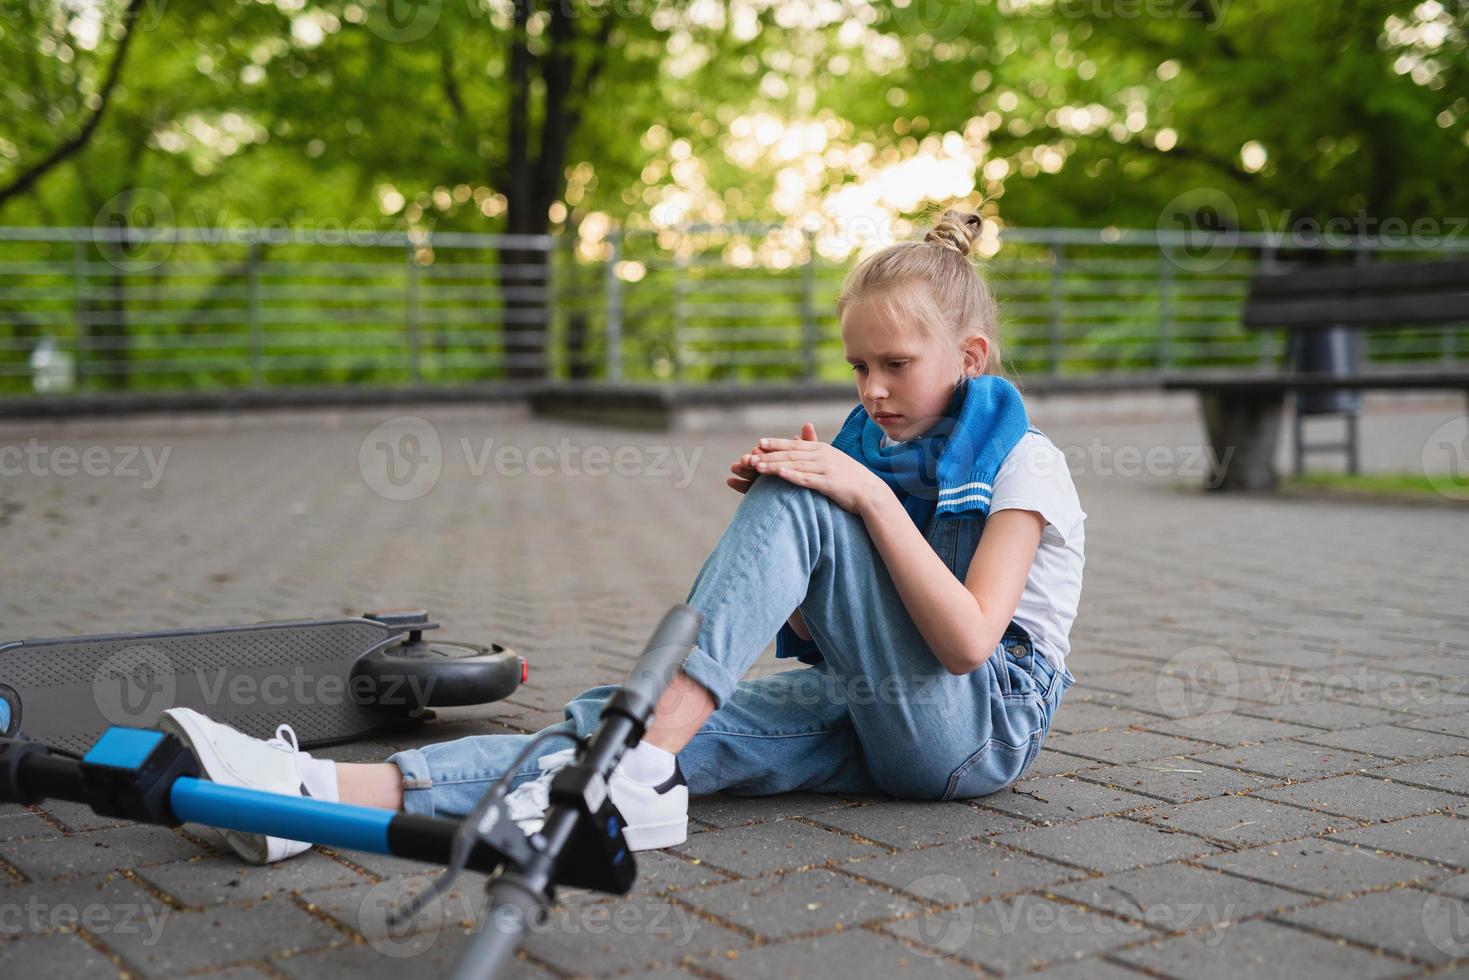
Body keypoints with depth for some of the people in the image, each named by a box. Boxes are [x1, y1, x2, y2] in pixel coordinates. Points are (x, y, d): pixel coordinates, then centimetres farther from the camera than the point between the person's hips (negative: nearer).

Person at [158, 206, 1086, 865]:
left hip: (989, 715, -6)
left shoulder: (1024, 463, -3)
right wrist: (776, 524, -6)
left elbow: (966, 640, -18)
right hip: (871, 718, 6)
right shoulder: (875, 445, 17)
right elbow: (820, 636, 12)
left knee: (793, 501, -26)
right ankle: (331, 791, -38)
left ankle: (636, 776, -37)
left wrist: (870, 497, -23)